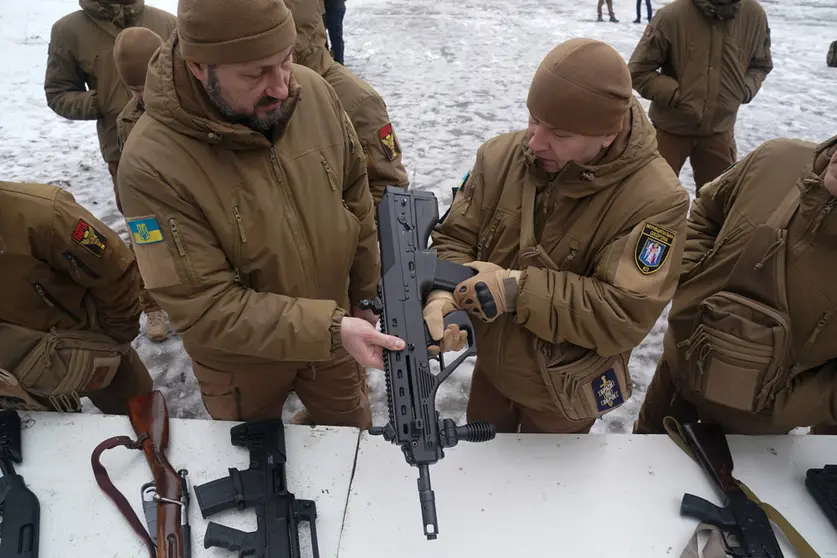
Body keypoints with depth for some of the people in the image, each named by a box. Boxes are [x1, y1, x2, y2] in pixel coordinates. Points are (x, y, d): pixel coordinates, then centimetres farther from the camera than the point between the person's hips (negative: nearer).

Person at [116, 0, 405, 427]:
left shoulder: (314, 92, -17)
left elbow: (357, 203, -4)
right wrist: (330, 329, -33)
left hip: (333, 329, 3)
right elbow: (204, 308, -28)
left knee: (353, 430, 29)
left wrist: (367, 296, 2)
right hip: (238, 357, -3)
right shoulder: (152, 164, -30)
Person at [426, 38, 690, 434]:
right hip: (491, 367, 4)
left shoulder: (654, 200, -28)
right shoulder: (500, 156, -16)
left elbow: (627, 315, -31)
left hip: (565, 391, -3)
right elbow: (455, 237, -9)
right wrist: (443, 293, -31)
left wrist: (519, 289, -37)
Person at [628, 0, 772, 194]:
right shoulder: (671, 16, -20)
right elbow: (638, 71, -13)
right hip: (671, 128, -3)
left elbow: (760, 65, 8)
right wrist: (676, 94, -21)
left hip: (718, 130, 4)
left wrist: (745, 90, -10)